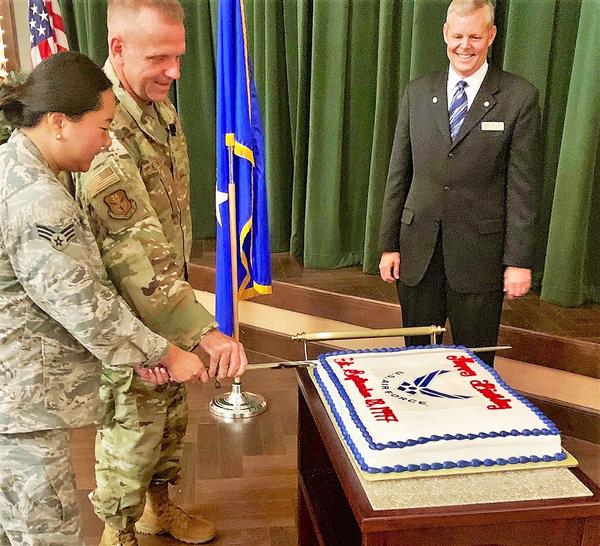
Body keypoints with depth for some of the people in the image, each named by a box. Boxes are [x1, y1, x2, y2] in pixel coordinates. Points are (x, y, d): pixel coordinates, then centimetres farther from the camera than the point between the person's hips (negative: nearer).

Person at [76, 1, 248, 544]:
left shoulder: (160, 107, 3)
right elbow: (136, 256, -33)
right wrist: (206, 332, -37)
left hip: (168, 300, 8)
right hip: (129, 318, -8)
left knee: (171, 416, 23)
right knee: (131, 432, 10)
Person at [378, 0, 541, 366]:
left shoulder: (520, 96, -2)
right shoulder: (417, 92, 7)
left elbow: (523, 185, -4)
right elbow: (399, 173, 8)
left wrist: (519, 260, -7)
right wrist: (389, 243, 4)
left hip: (479, 253, -2)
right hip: (418, 250, 3)